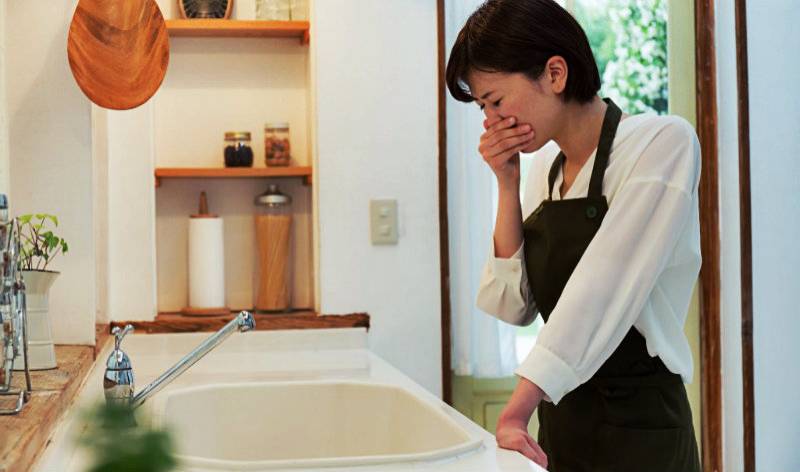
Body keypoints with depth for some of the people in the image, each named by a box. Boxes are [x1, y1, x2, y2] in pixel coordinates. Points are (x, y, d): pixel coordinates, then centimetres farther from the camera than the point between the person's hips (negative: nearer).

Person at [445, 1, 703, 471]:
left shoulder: (663, 142, -13)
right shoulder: (546, 165, 6)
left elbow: (601, 289, -23)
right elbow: (513, 305, 2)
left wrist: (516, 411, -29)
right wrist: (508, 187, -7)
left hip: (636, 430, -6)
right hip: (559, 423, 6)